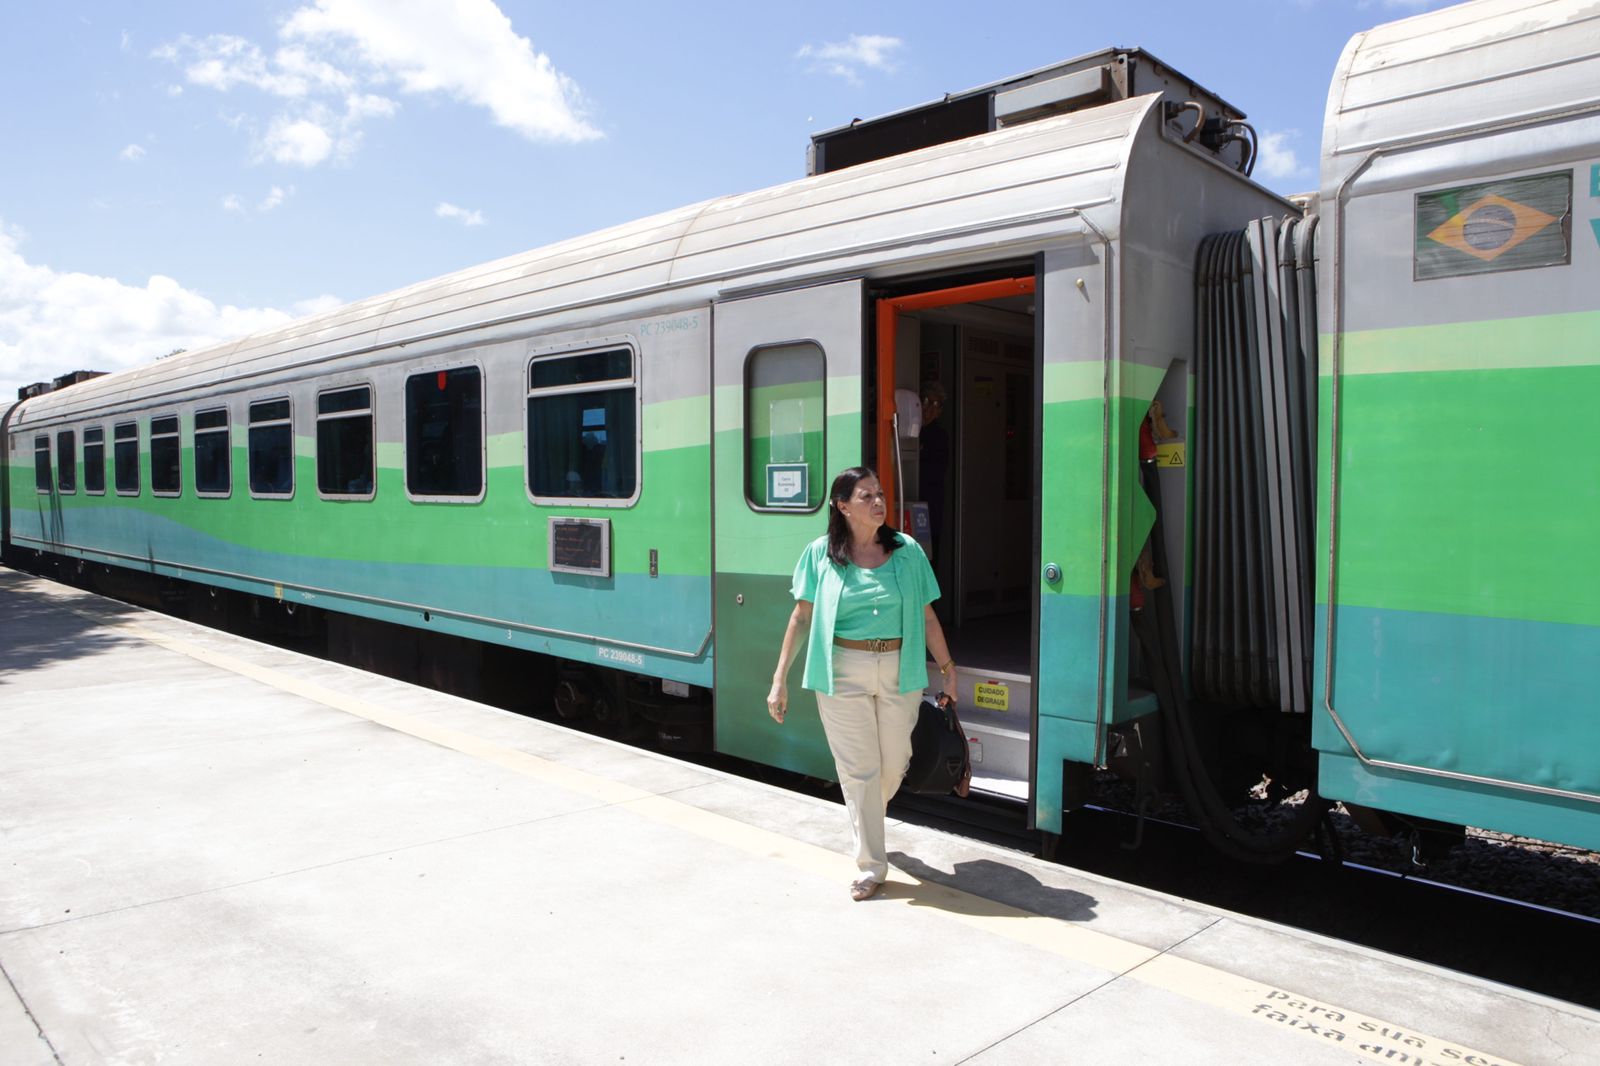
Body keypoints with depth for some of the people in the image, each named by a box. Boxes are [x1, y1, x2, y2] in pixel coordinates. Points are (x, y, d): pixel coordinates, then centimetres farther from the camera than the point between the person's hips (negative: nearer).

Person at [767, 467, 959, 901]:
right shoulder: (820, 553, -3)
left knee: (894, 764, 12)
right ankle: (871, 866, 17)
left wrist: (947, 669, 9)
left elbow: (926, 615, 7)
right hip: (843, 673, -2)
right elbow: (802, 616, 0)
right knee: (858, 768, 3)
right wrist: (780, 679, -2)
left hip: (899, 671, 2)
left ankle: (867, 818, 46)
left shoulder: (907, 551, 1)